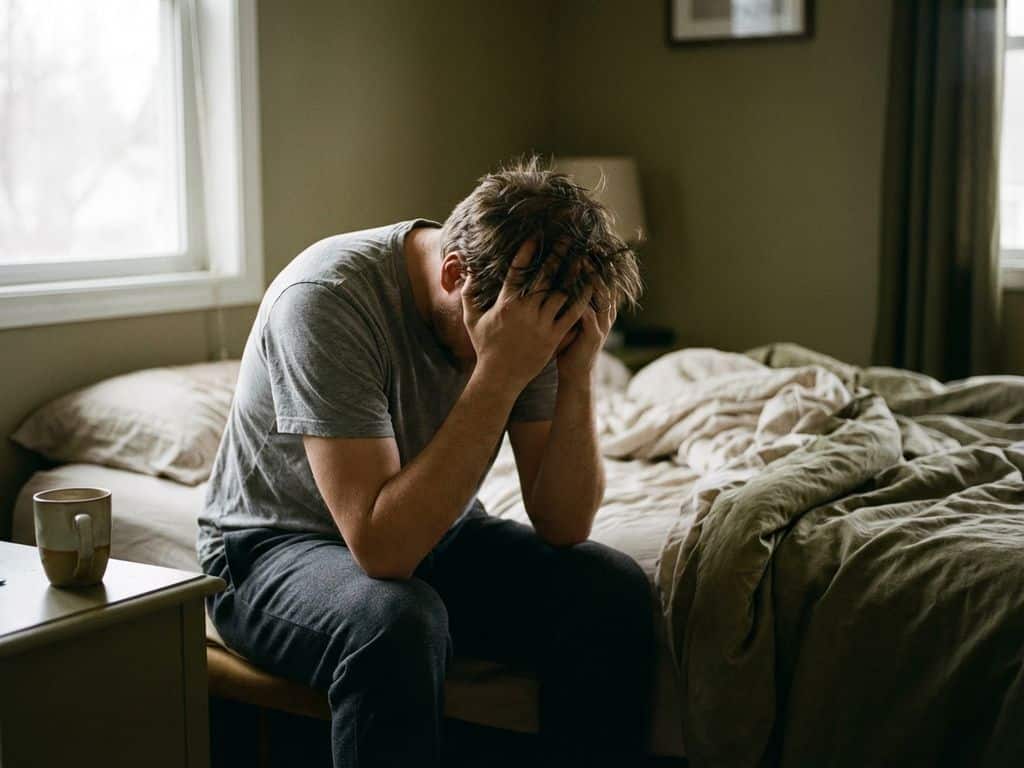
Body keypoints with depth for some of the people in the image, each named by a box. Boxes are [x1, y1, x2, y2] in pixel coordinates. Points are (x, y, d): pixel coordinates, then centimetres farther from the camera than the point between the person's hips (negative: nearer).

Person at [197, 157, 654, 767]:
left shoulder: (538, 310, -12)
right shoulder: (326, 298, -29)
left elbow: (561, 527, -13)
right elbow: (382, 547, -36)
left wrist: (577, 376, -28)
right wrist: (498, 376, -38)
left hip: (434, 535, 5)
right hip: (279, 548, -5)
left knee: (614, 590, -17)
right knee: (396, 621, -37)